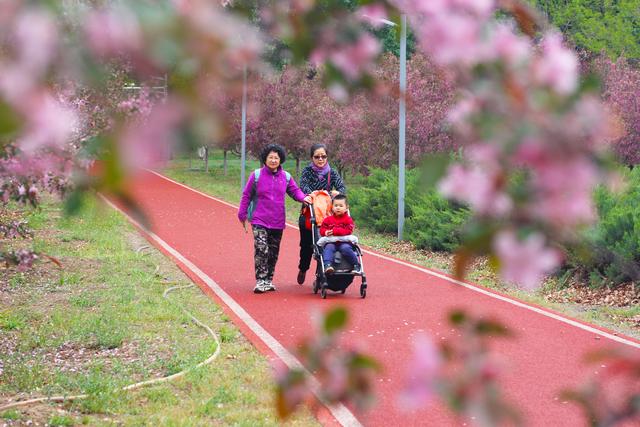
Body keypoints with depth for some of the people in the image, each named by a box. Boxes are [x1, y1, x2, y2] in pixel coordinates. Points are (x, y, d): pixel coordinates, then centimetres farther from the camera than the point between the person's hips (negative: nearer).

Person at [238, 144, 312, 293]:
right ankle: (260, 281, -13)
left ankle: (269, 280, 21)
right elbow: (246, 196, 3)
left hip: (278, 222, 4)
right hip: (259, 220, -4)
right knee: (261, 250, -16)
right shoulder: (256, 175, -3)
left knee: (273, 253, 10)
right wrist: (242, 215, 5)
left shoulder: (286, 177, 5)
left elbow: (295, 191, 9)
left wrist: (303, 197, -14)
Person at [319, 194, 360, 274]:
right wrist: (326, 232, -14)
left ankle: (356, 265, -17)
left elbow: (348, 231, -9)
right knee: (328, 248, -31)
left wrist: (334, 231, -19)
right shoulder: (328, 219, 15)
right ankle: (327, 265, -50)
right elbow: (322, 229, 12)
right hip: (331, 242, 2)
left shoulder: (348, 219, 5)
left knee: (345, 248, -33)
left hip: (344, 242, -2)